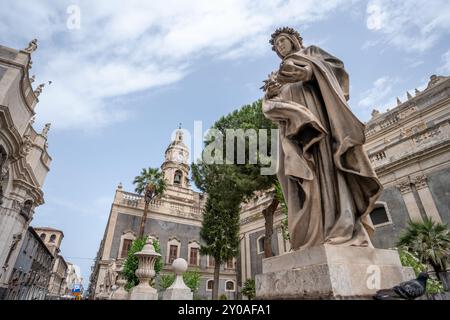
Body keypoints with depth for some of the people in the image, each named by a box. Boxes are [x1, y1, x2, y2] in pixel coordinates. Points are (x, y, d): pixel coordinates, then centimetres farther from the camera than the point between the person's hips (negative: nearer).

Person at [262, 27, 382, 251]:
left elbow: (335, 66, 3)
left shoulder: (311, 52, 25)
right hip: (295, 121, 4)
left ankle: (345, 232, -31)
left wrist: (306, 71, -13)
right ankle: (314, 236, -21)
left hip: (316, 110, -3)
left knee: (326, 164, -23)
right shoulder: (278, 75, 33)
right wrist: (270, 92, -10)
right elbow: (269, 104, 13)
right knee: (306, 174, -13)